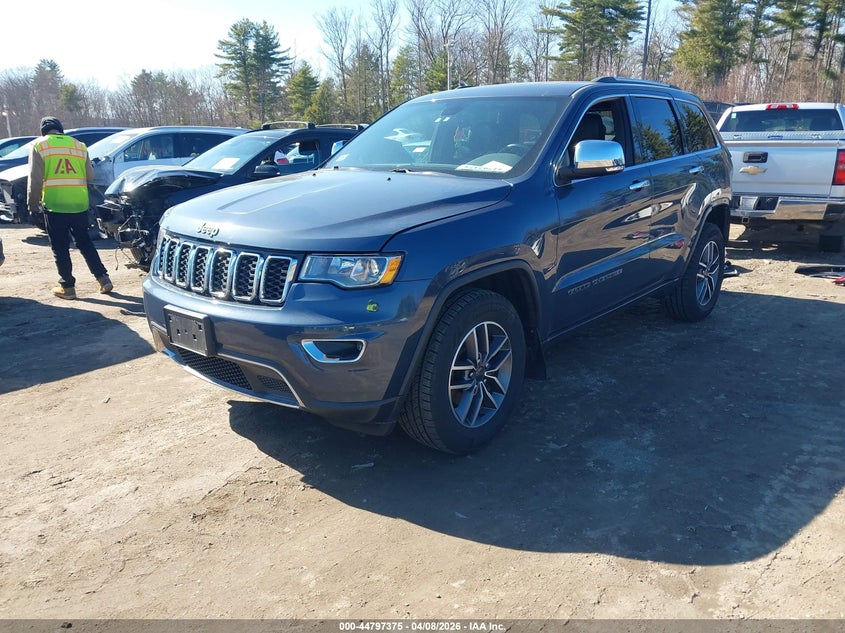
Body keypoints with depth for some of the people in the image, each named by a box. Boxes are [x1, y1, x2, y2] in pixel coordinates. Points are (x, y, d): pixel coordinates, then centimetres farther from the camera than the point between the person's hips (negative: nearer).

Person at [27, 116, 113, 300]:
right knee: (85, 243, 15)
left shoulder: (39, 145, 0)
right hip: (80, 205, 4)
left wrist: (32, 203, 3)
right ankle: (103, 278, 9)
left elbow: (35, 179, -5)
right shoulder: (79, 146, 10)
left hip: (54, 205, -3)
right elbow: (90, 176, 10)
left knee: (60, 248, 5)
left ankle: (67, 286, 9)